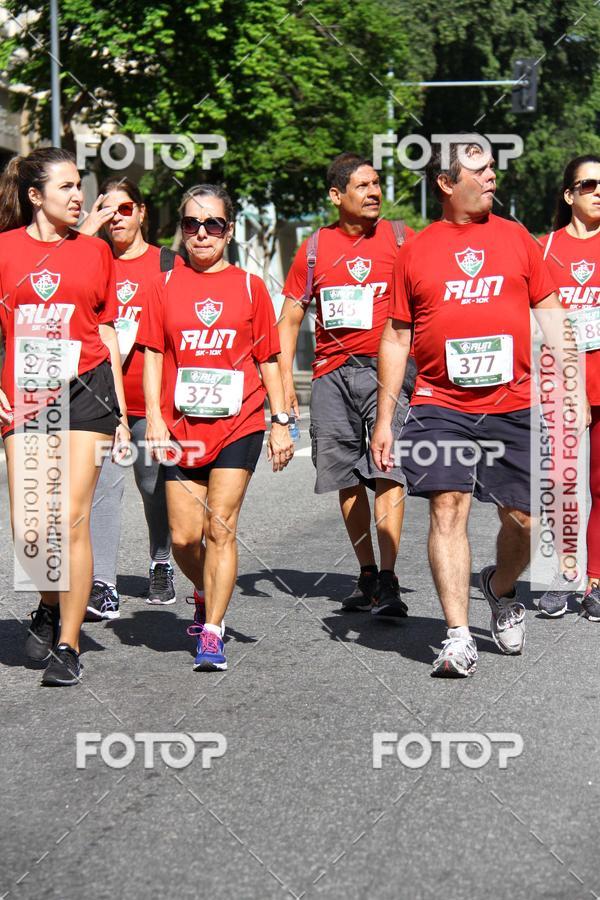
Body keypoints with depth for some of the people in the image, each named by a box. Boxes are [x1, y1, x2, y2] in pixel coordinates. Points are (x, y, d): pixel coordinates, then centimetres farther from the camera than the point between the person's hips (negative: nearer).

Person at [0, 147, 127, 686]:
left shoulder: (94, 250, 10)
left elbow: (106, 332, 14)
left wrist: (121, 409, 12)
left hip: (85, 389, 0)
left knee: (72, 519, -8)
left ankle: (68, 646, 1)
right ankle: (51, 606, 25)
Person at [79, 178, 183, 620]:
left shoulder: (169, 264, 6)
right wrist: (86, 232, -9)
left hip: (153, 398, 0)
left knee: (157, 487, 11)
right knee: (102, 486, -8)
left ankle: (161, 568, 32)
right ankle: (103, 588, -11)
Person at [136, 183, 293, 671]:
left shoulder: (249, 286, 4)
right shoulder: (167, 286, 5)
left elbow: (268, 360, 7)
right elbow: (153, 356, 5)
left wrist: (281, 422, 3)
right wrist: (154, 418, -5)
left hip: (238, 425, -2)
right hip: (181, 428, 2)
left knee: (221, 529, -7)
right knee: (184, 536, 1)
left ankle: (211, 633, -1)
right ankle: (209, 596, 32)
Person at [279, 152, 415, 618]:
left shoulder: (400, 238, 3)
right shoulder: (315, 248, 8)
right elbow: (290, 318, 13)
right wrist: (285, 380, 4)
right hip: (332, 373, 3)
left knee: (386, 471, -14)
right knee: (346, 477, 7)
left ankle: (388, 582, -17)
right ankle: (367, 574, 20)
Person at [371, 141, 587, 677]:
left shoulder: (514, 237, 10)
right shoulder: (416, 251, 7)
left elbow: (550, 311, 12)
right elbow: (396, 337, 11)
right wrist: (384, 419, 7)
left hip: (514, 406, 1)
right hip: (441, 406, -1)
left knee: (524, 518, 3)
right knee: (448, 509, -11)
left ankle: (501, 588, 34)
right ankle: (458, 637, -8)